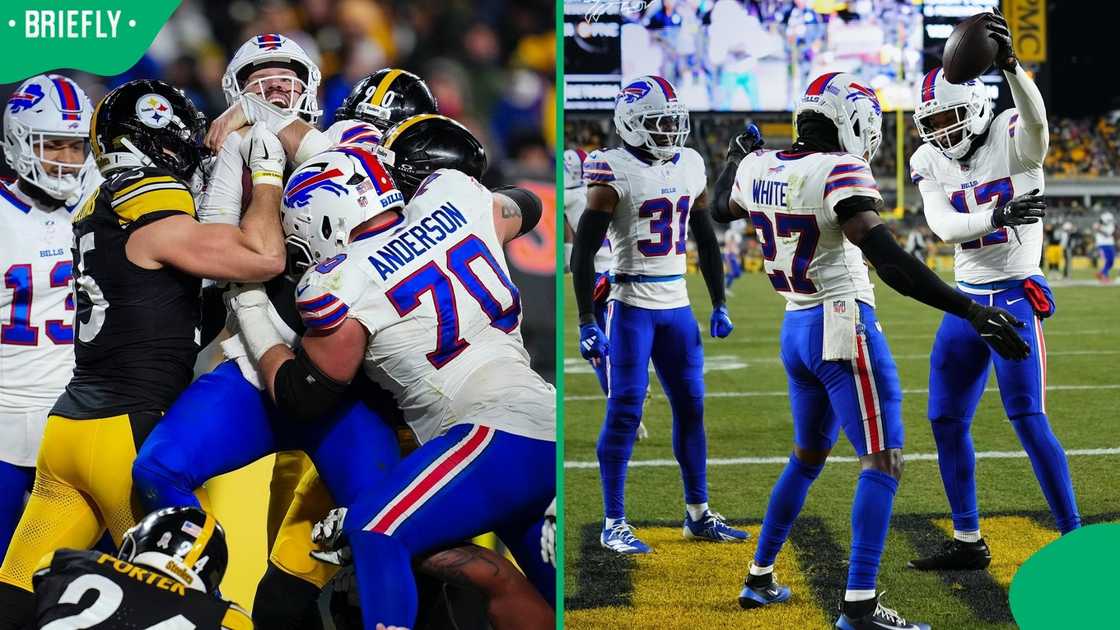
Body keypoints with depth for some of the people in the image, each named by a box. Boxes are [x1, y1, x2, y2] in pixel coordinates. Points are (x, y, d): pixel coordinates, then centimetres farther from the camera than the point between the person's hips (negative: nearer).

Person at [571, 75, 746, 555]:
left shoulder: (691, 167, 7)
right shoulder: (615, 173, -12)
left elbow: (707, 242, 18)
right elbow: (583, 254, -12)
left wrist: (719, 306, 15)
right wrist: (587, 324, -15)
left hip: (677, 305, 6)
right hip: (632, 306, -6)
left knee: (691, 407, 9)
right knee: (625, 412, -5)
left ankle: (698, 515, 20)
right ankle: (614, 524, 2)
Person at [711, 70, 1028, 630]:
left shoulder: (759, 169, 4)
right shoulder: (839, 172, -17)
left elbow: (722, 210, 29)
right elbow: (889, 261, -26)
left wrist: (736, 157, 48)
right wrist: (972, 312, -27)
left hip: (794, 330, 8)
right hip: (843, 327, -8)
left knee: (808, 455, 24)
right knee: (883, 462, -6)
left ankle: (760, 578, 30)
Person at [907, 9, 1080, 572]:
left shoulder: (1012, 139, -12)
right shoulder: (929, 163, 3)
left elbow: (1036, 118, -37)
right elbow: (943, 226, -12)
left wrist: (1008, 65, -54)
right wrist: (997, 216, -30)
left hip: (1016, 296, -7)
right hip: (966, 299, 7)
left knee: (1028, 417, -14)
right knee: (946, 421, 10)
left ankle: (1074, 538, -6)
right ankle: (968, 542, 22)